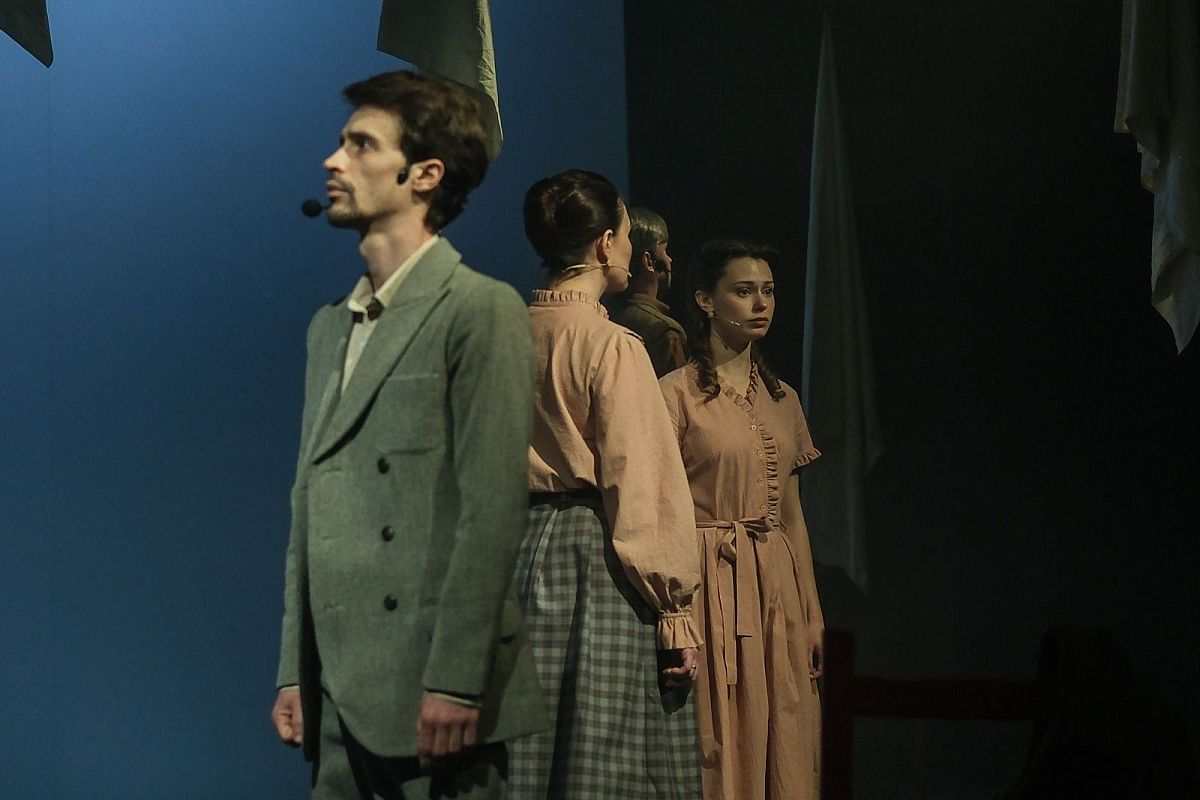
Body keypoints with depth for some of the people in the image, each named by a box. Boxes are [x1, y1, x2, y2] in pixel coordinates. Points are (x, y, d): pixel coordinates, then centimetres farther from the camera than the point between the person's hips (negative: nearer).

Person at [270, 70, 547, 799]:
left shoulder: (481, 311, -7)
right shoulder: (330, 327, 17)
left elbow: (494, 508, -14)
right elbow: (310, 508, 16)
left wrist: (454, 683, -18)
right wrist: (296, 672, 12)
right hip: (338, 698, 7)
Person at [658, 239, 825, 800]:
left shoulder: (782, 399, 14)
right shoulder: (677, 393, -5)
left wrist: (812, 614, 14)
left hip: (779, 585, 6)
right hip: (712, 584, -6)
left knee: (785, 751, 7)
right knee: (720, 751, -2)